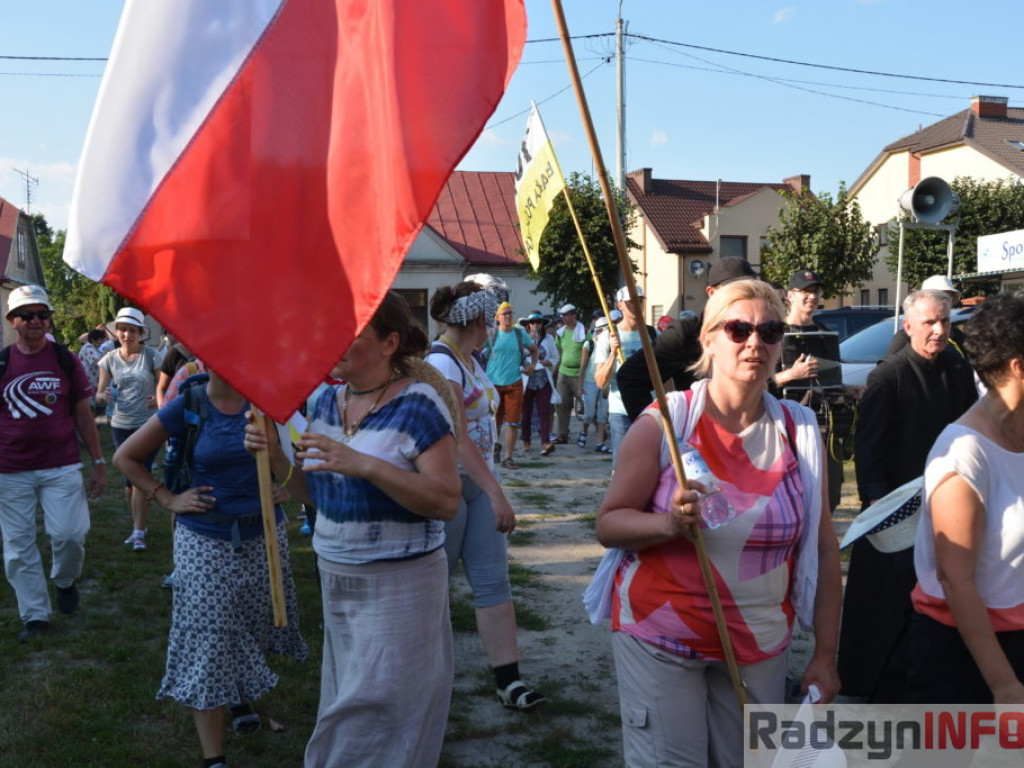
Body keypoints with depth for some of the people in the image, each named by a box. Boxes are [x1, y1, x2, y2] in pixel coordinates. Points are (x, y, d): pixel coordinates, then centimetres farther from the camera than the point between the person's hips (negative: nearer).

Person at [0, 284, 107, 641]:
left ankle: (65, 580, 24)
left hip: (61, 467, -1)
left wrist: (99, 462, 4)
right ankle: (35, 615, 19)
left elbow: (83, 415, 6)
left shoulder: (66, 361, 2)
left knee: (70, 535, -8)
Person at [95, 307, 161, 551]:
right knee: (129, 479, 11)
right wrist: (104, 395, -19)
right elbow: (98, 395, 5)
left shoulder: (151, 356, -6)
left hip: (148, 425, -4)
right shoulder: (110, 359, 4)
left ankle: (139, 533, -3)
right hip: (121, 426, 4)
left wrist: (159, 398, -29)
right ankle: (138, 526, 25)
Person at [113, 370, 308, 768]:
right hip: (205, 540, -2)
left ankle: (242, 696, 46)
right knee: (208, 640, -1)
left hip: (264, 534, 2)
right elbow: (125, 457, 2)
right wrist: (168, 499, -4)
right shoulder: (187, 406, -9)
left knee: (253, 628, 17)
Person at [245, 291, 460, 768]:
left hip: (398, 584, -7)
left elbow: (447, 502, -22)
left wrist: (365, 465, -31)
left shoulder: (418, 403, -15)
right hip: (336, 581, 7)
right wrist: (275, 455, -7)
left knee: (376, 721, 2)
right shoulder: (328, 400, 5)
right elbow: (312, 493, 12)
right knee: (344, 704, 19)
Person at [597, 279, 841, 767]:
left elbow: (823, 548, 3)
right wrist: (670, 524, -28)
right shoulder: (664, 422, -10)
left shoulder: (799, 431, -1)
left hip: (759, 646, 3)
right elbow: (608, 524, -8)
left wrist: (825, 655, 3)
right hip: (660, 637, -3)